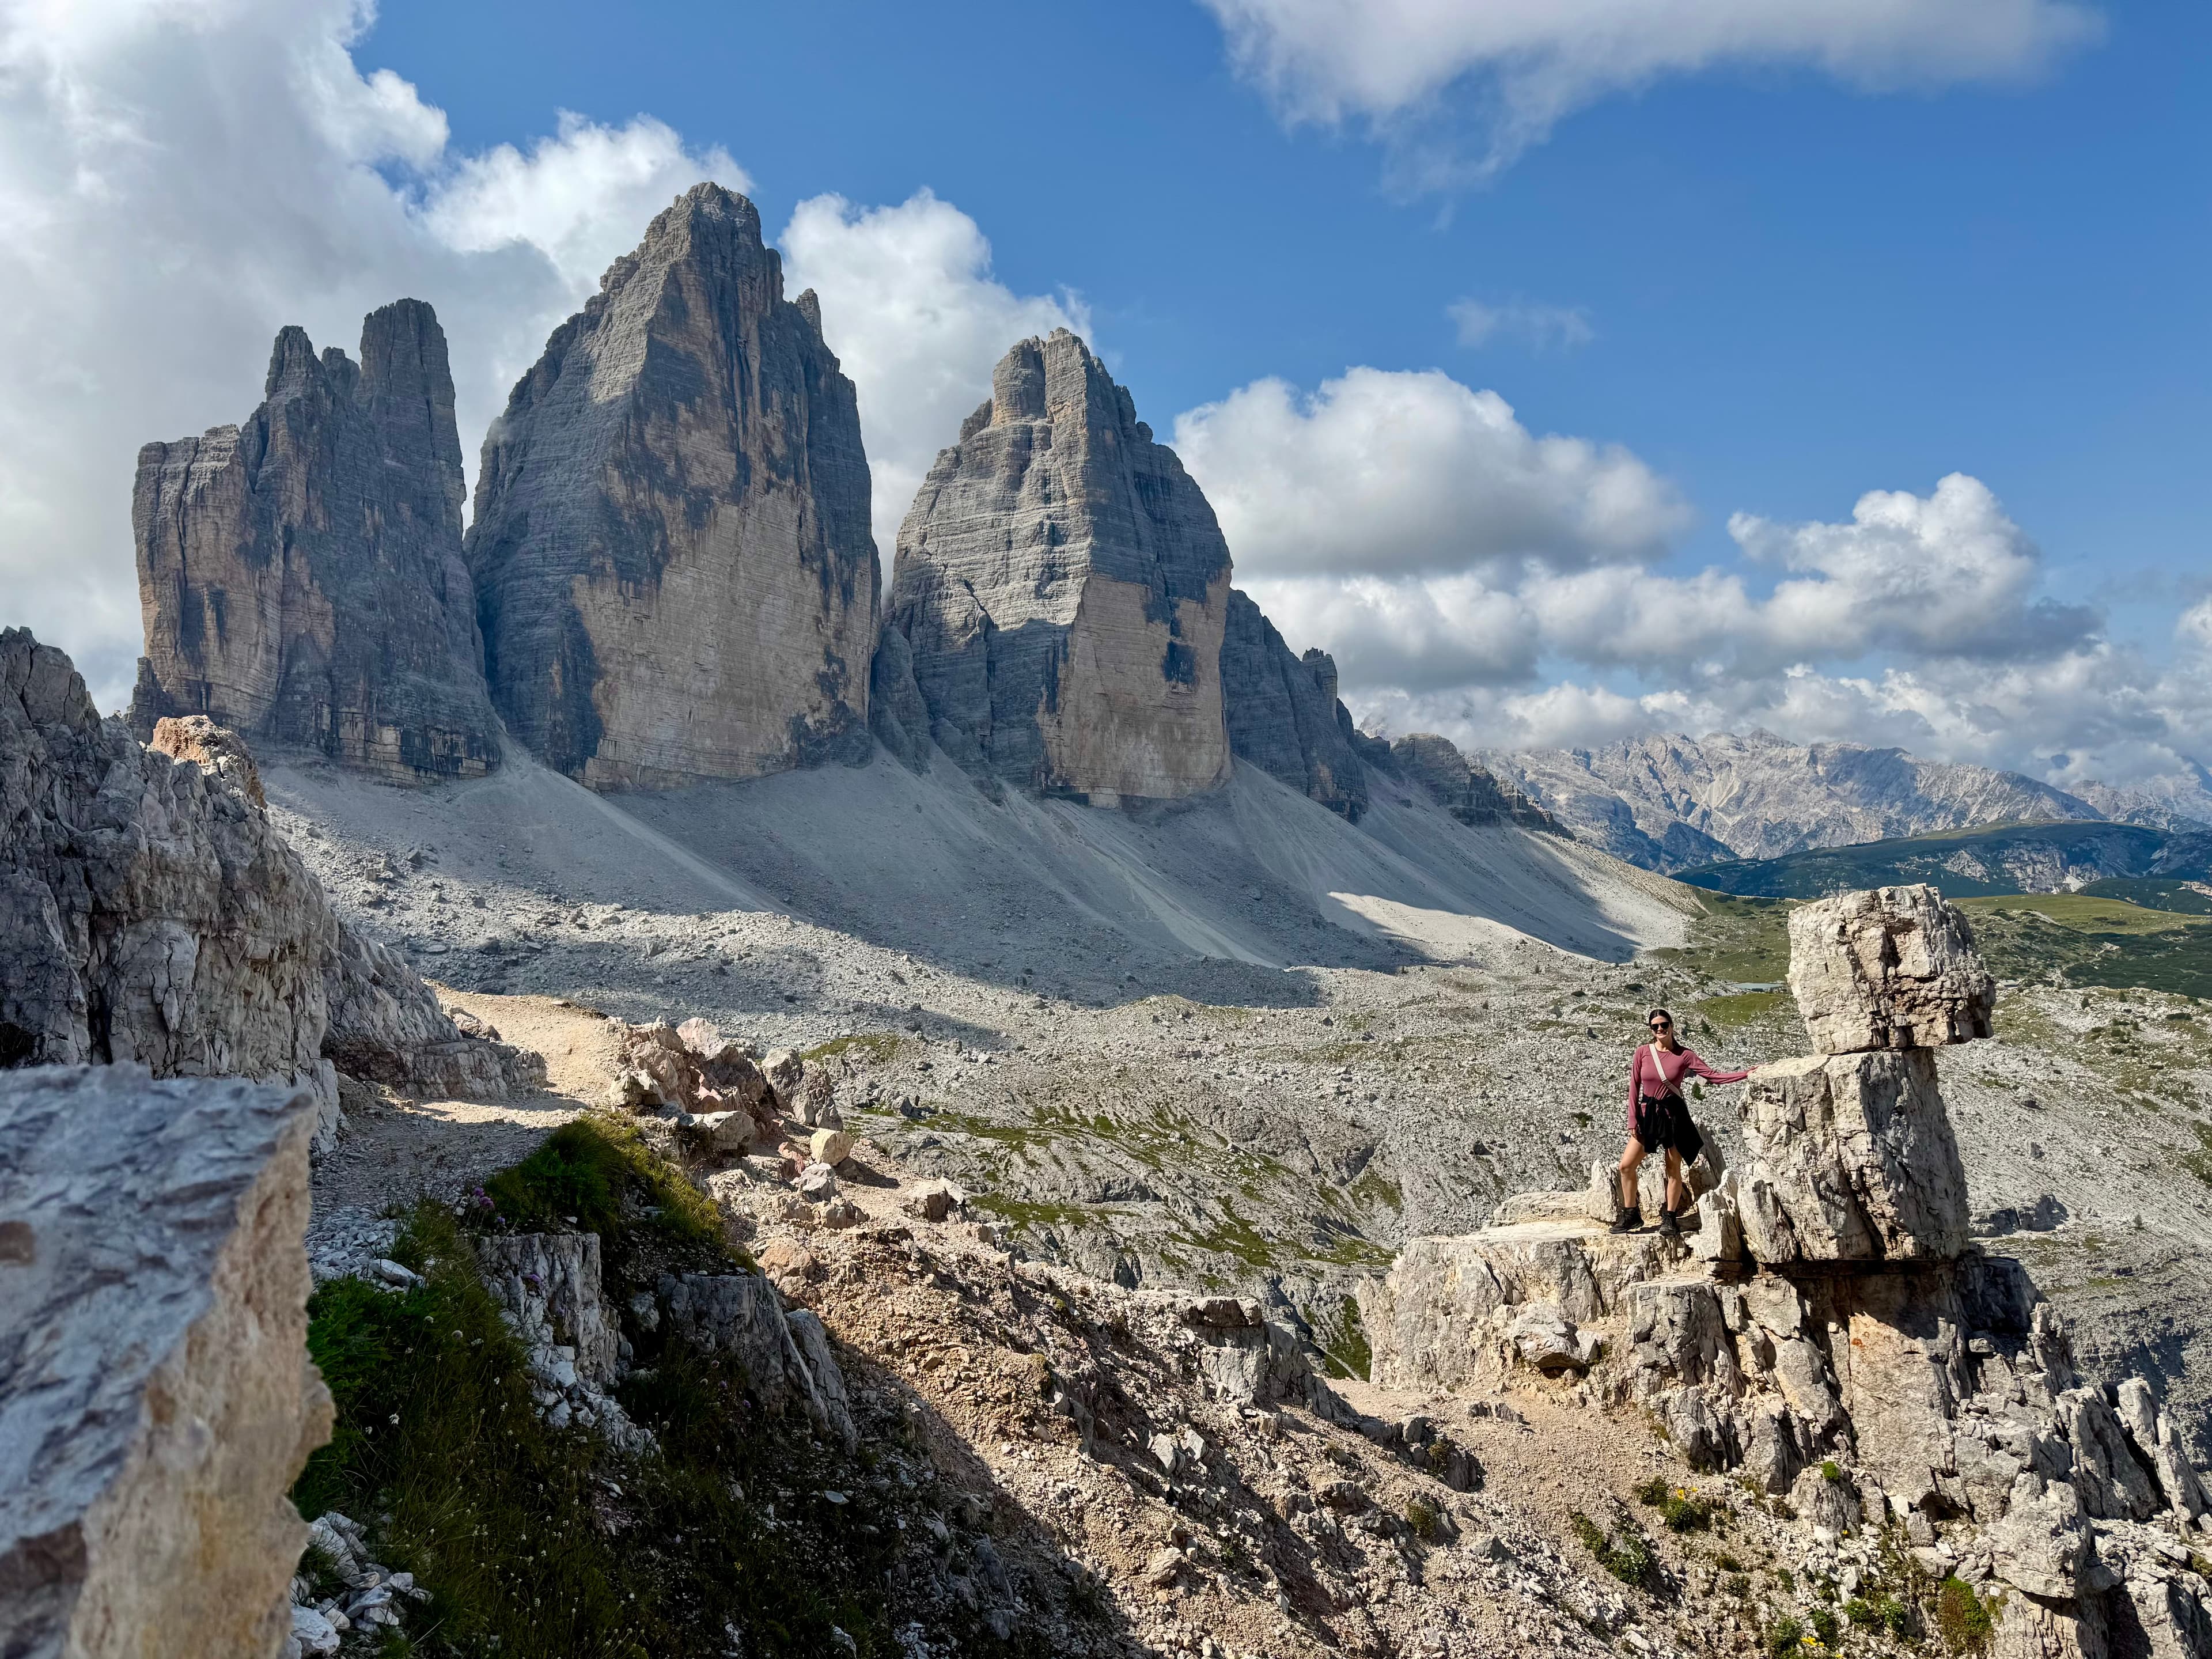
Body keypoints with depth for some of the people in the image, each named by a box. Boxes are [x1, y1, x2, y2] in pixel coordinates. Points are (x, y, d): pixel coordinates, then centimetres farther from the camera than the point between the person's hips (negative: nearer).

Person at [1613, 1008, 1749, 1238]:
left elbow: (1713, 1075, -6)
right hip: (1648, 1113, 2)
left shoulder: (1683, 1055, -5)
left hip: (1674, 1113, -2)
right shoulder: (1643, 1052, -2)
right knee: (1626, 1165, -2)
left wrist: (1745, 1075, -15)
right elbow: (1634, 1086, 1)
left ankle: (1669, 1219, 15)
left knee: (1673, 1169, 3)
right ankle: (1631, 1216, 11)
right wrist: (1633, 1119, -2)